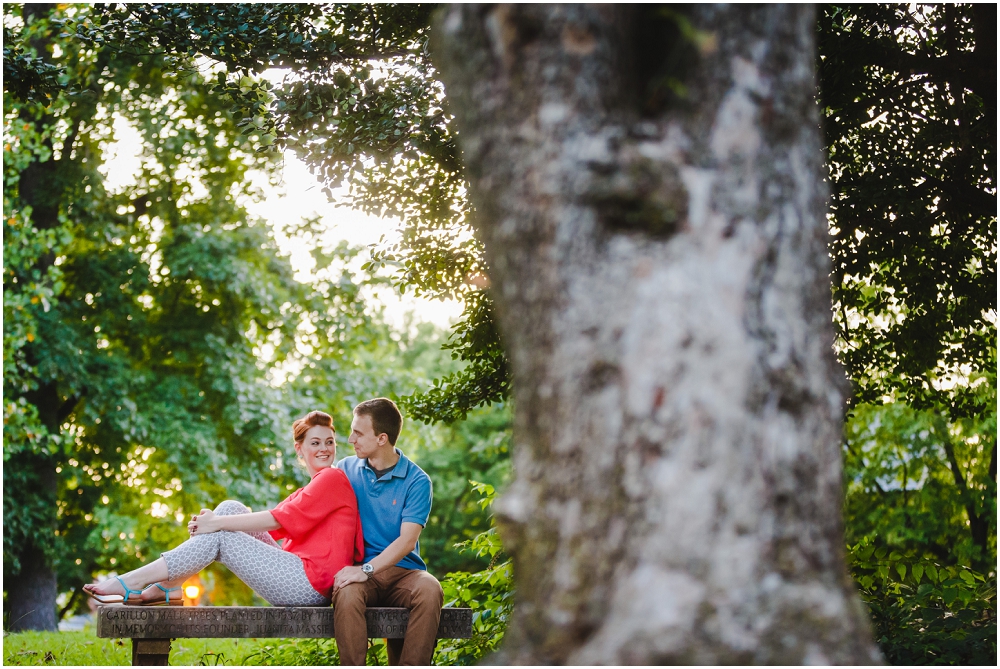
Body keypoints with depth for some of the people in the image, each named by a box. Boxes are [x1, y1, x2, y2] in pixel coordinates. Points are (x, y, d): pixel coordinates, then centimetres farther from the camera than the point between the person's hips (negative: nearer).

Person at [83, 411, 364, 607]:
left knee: (220, 536, -11)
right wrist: (214, 520, -6)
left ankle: (132, 583, -9)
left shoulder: (333, 479, -5)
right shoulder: (311, 489, 23)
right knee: (230, 508, 3)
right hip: (299, 580, 9)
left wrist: (217, 523, -11)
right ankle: (165, 588, -2)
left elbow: (278, 520, -12)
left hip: (311, 582, -9)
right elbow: (273, 526, 10)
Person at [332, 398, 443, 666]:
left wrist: (366, 570, -24)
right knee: (347, 593, -35)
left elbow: (407, 540, -9)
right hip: (359, 570, 1)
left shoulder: (416, 481, 0)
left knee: (430, 590, -34)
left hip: (403, 570, -1)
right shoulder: (346, 469, 11)